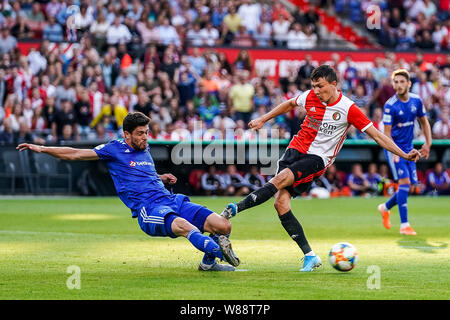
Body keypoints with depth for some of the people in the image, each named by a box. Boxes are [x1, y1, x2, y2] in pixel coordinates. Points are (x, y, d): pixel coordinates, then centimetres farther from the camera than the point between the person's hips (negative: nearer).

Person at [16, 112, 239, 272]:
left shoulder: (145, 150, 23)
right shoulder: (114, 149, 6)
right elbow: (75, 154, 8)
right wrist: (43, 149, 3)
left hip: (171, 200, 7)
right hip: (148, 209, -7)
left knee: (223, 226, -8)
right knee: (182, 225, -41)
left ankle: (208, 261, 14)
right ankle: (219, 249, -59)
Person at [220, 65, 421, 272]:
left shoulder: (348, 109, -8)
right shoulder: (310, 97, 3)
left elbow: (376, 135, -4)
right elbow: (289, 104, 26)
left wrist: (404, 155, -9)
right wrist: (263, 119, 29)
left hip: (318, 158, -4)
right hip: (296, 149, 4)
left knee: (281, 178, -31)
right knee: (280, 202, -13)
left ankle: (236, 209, -30)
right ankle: (309, 255, -10)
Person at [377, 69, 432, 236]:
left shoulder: (416, 101, 1)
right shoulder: (390, 106, -14)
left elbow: (424, 122, 16)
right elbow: (387, 132, -13)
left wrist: (428, 143, 9)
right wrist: (395, 152, -25)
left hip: (408, 148, 6)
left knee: (409, 185, 5)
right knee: (404, 181, -18)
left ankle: (385, 207, 32)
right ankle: (404, 225, -16)